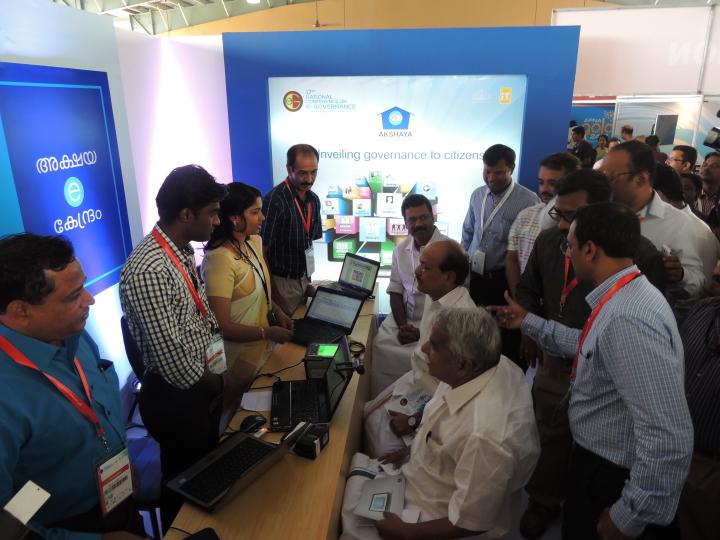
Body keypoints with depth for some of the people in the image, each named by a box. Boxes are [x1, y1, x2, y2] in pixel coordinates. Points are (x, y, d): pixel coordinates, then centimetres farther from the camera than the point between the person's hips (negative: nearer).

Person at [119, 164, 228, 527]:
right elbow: (173, 360, -27)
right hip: (177, 397, -9)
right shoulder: (147, 272, -30)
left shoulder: (183, 251, 1)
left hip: (203, 383, 9)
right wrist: (212, 382, -10)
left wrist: (216, 344, -1)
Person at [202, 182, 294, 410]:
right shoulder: (219, 260, -27)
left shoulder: (254, 242, -2)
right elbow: (222, 326, -25)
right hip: (238, 360, -7)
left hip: (261, 350, 7)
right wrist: (268, 332, -22)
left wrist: (277, 312, -1)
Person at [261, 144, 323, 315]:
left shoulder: (314, 200, 4)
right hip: (281, 282, -6)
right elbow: (261, 251, -16)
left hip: (302, 280, 7)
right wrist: (275, 295, -15)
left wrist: (307, 282, 9)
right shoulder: (274, 200, -18)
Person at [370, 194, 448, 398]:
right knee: (379, 347, -14)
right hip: (403, 319, 5)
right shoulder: (400, 249, 8)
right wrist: (401, 325, -6)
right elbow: (395, 291, 10)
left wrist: (424, 333, -15)